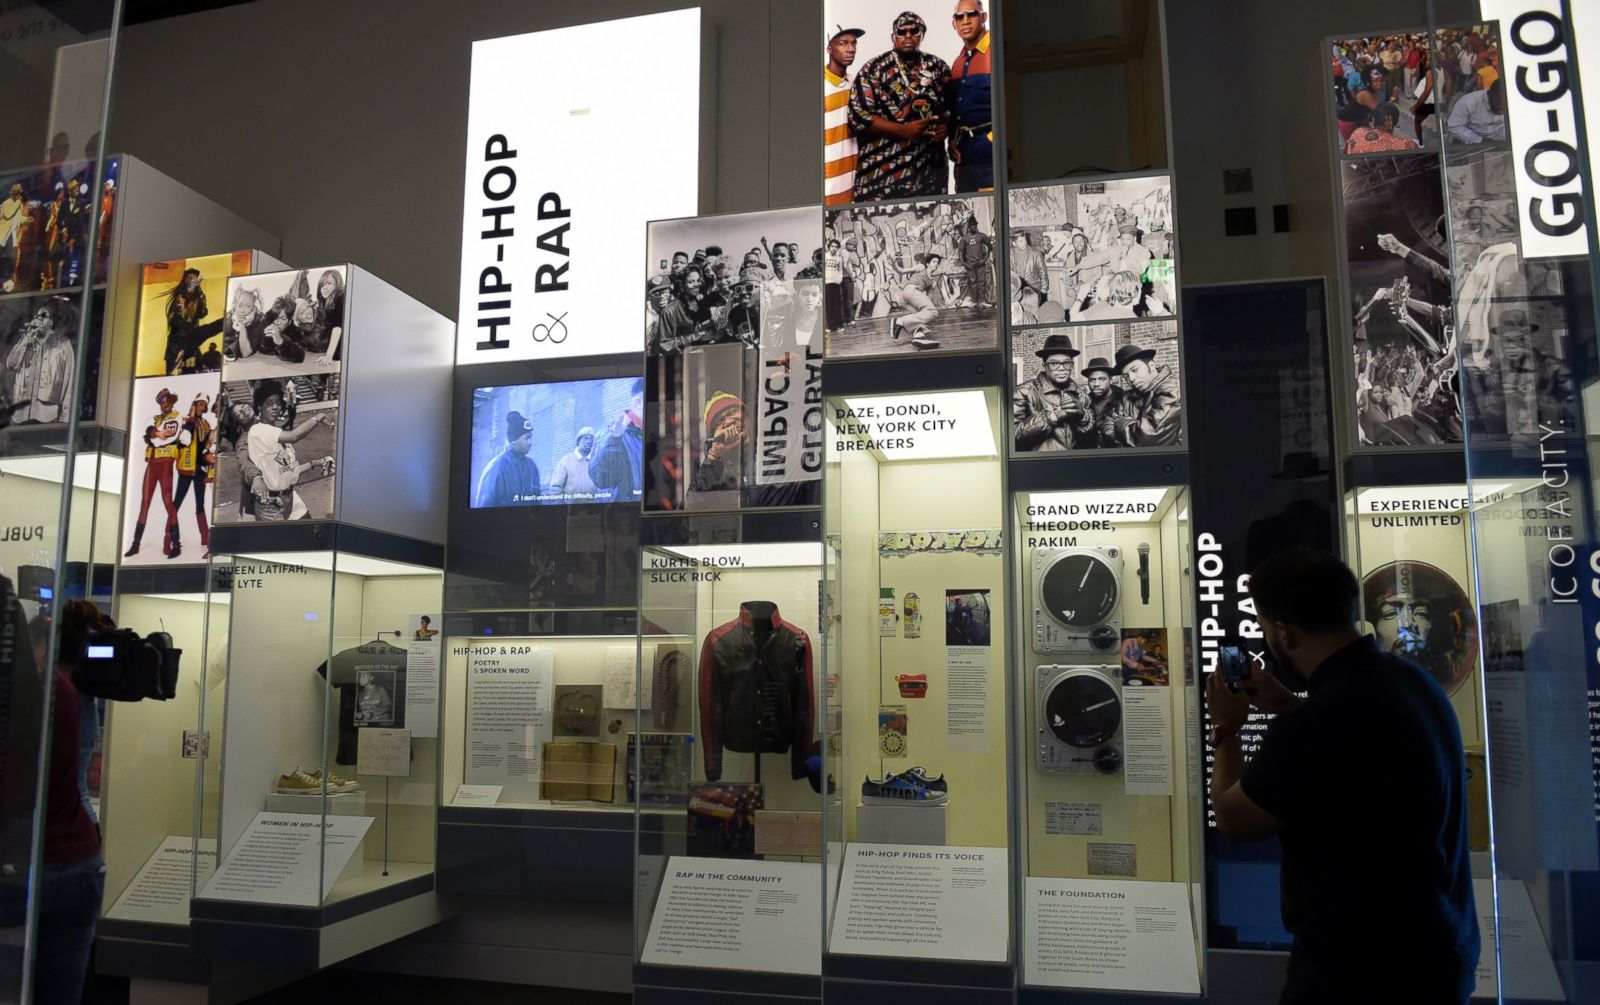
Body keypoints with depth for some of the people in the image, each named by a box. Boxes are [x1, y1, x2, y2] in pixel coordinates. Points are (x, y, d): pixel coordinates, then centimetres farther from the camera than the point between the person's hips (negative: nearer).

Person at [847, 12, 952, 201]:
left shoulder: (938, 67, 12)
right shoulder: (874, 70, -1)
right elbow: (859, 115, -8)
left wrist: (946, 127, -5)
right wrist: (904, 130, -15)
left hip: (932, 169, 4)